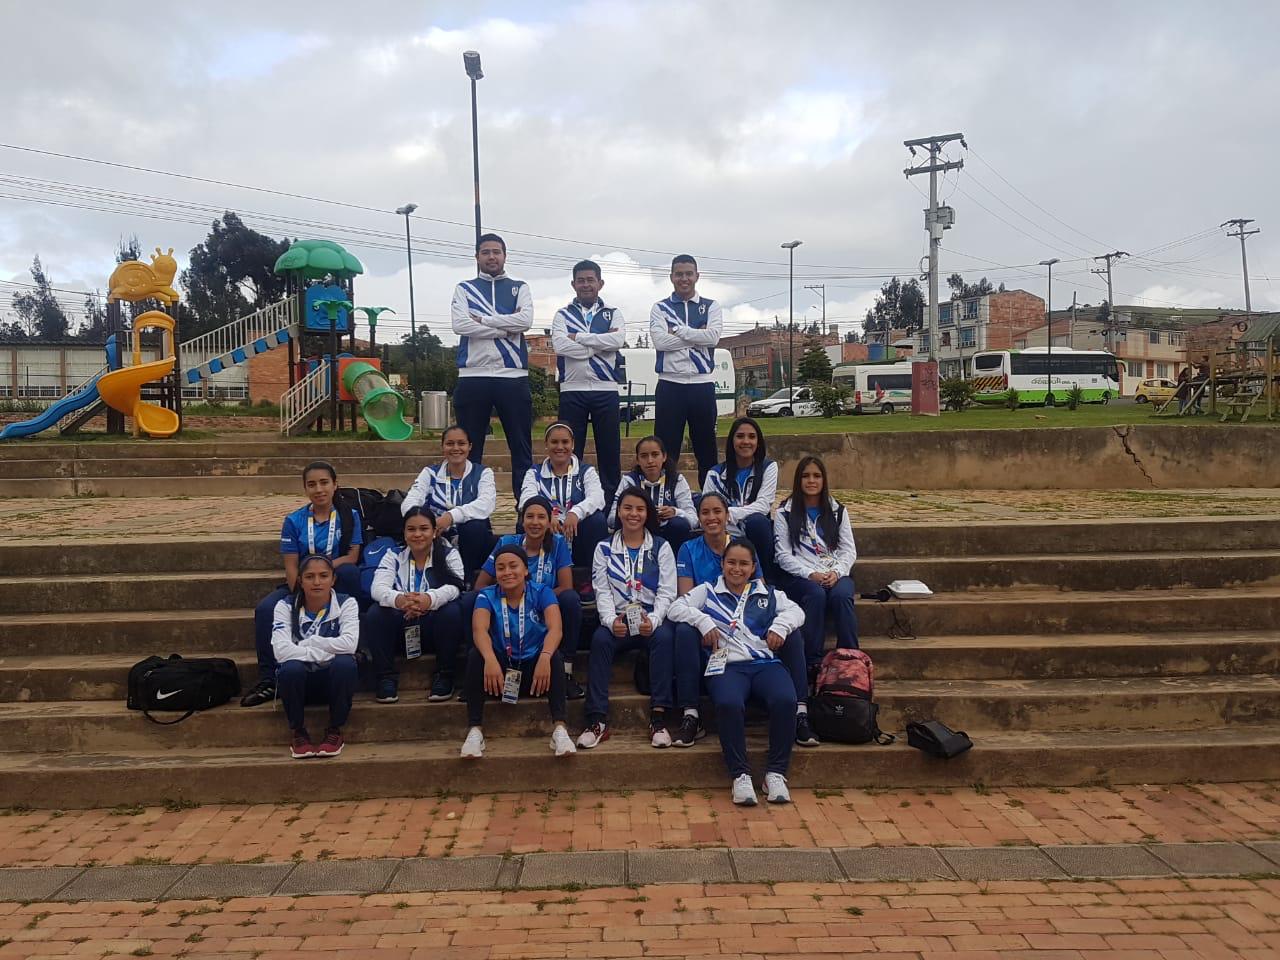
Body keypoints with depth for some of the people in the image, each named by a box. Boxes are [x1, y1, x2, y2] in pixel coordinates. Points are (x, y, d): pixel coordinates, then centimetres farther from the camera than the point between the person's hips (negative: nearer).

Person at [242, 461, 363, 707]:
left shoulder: (349, 516, 2)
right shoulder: (293, 521, 4)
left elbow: (352, 557, -9)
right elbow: (291, 567, -2)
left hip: (337, 585, -2)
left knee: (349, 571, -37)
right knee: (265, 609, -26)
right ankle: (268, 680, -21)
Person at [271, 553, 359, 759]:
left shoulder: (346, 603, -6)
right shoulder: (286, 607, -5)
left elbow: (349, 643, -24)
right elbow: (281, 650, -21)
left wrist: (306, 643, -19)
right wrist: (325, 653, -25)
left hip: (334, 681, 0)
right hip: (300, 681, 0)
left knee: (345, 663, -34)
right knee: (291, 668, -34)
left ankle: (335, 731, -11)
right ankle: (298, 732, -9)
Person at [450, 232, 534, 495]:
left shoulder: (519, 288, 14)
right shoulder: (464, 289, 12)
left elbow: (525, 320, -6)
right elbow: (460, 324, -6)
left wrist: (483, 320, -7)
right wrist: (505, 331, -8)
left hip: (513, 376, 0)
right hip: (473, 376, 0)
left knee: (521, 446, 2)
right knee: (470, 448, 4)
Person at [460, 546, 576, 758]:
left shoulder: (541, 593, -5)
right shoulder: (487, 596, -3)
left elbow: (555, 628, -22)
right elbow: (479, 629, -23)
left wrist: (545, 657, -44)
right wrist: (490, 659, -45)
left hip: (534, 670, -1)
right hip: (500, 670, 1)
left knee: (554, 656, -30)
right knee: (475, 655, -27)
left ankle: (559, 728, -36)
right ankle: (475, 730, -28)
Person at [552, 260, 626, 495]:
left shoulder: (613, 314, 10)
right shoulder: (563, 314, 9)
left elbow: (618, 340, -11)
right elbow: (560, 345, -10)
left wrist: (578, 337, -8)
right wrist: (601, 344, -8)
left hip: (606, 390, 0)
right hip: (572, 390, 0)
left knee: (610, 448, 3)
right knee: (569, 449, 3)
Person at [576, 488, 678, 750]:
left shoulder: (660, 547, 8)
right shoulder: (604, 549, 11)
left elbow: (667, 592, 0)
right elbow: (602, 592, 3)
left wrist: (653, 620, -19)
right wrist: (611, 620, -18)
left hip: (652, 620, -1)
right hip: (617, 620, 1)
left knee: (664, 637, -34)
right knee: (600, 638, -31)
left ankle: (658, 718, -32)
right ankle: (597, 720, -31)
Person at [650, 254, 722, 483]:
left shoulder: (711, 307, 9)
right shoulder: (660, 308, 7)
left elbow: (713, 337, -9)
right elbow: (659, 341, -10)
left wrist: (678, 330, -8)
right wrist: (698, 337, -9)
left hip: (702, 385, 1)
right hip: (670, 385, -1)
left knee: (706, 447, 8)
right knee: (666, 449, 2)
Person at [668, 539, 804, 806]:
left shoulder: (767, 593, 25)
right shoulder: (708, 591, 20)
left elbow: (796, 611, 17)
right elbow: (676, 608, 10)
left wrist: (780, 626, -3)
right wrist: (703, 621, -6)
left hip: (766, 662, 2)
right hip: (727, 665, -2)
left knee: (785, 701, -31)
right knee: (728, 704, -36)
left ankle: (776, 773, -18)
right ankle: (740, 775, -24)